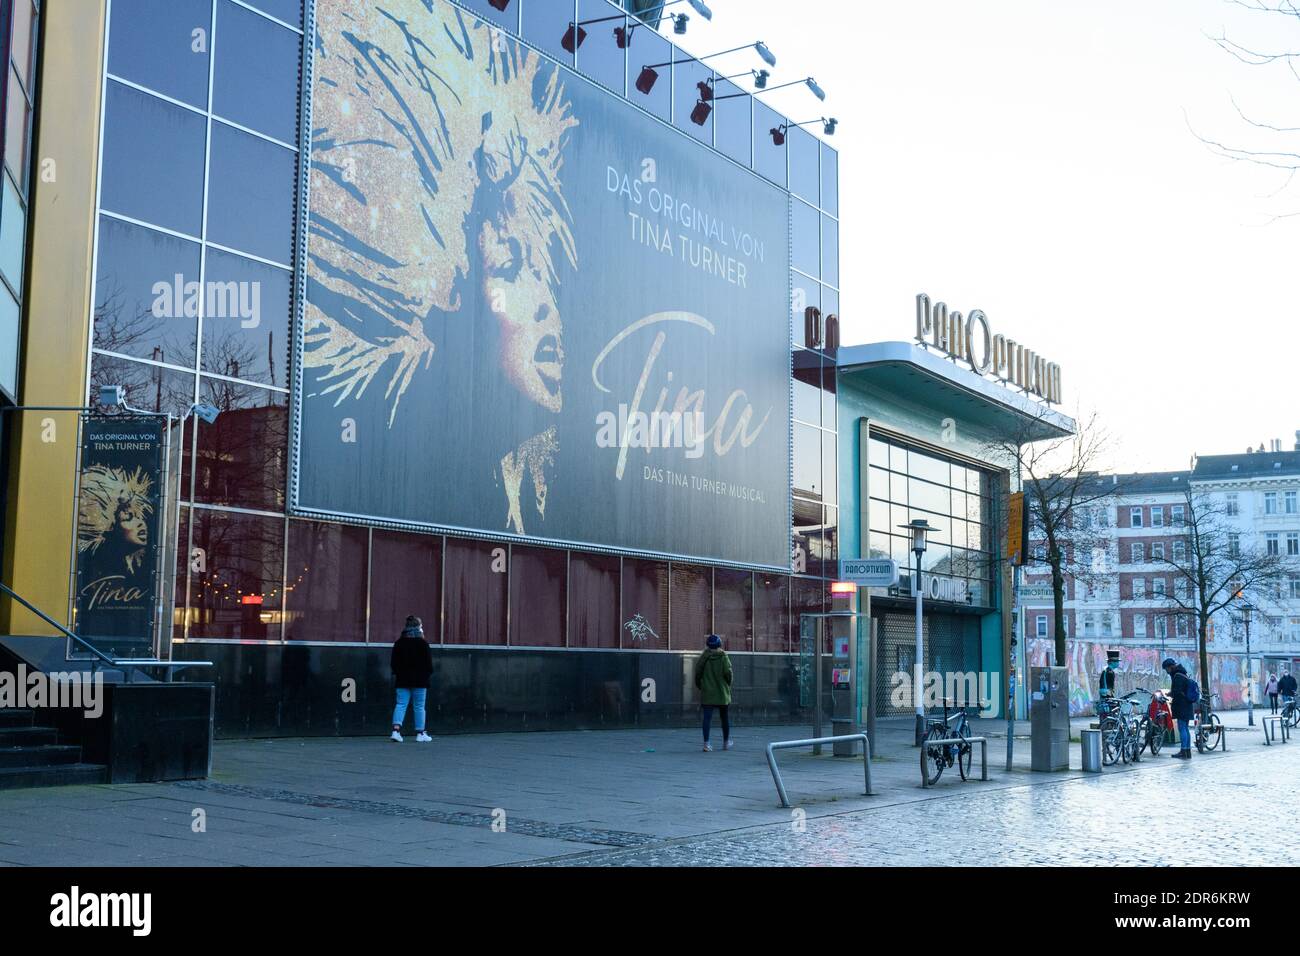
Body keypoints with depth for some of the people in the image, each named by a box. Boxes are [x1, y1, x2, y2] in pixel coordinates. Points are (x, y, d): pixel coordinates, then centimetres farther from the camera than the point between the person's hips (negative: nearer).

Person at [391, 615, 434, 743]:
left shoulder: (398, 643, 6)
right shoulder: (422, 644, -8)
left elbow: (394, 662, 11)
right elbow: (428, 662, -5)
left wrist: (395, 674, 19)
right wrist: (429, 673, 8)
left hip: (402, 679, 4)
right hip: (419, 680, -4)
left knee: (401, 705, 2)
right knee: (419, 706, 4)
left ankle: (396, 730, -13)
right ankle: (420, 733, 8)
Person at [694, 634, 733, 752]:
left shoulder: (703, 657, -2)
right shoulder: (723, 656, -7)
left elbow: (698, 673, -1)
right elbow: (728, 672, -10)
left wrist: (700, 686, 13)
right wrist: (728, 685, 8)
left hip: (707, 692, 1)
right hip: (722, 693, -1)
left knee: (707, 717, -1)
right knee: (725, 717, 15)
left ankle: (706, 743, -11)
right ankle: (726, 742, 25)